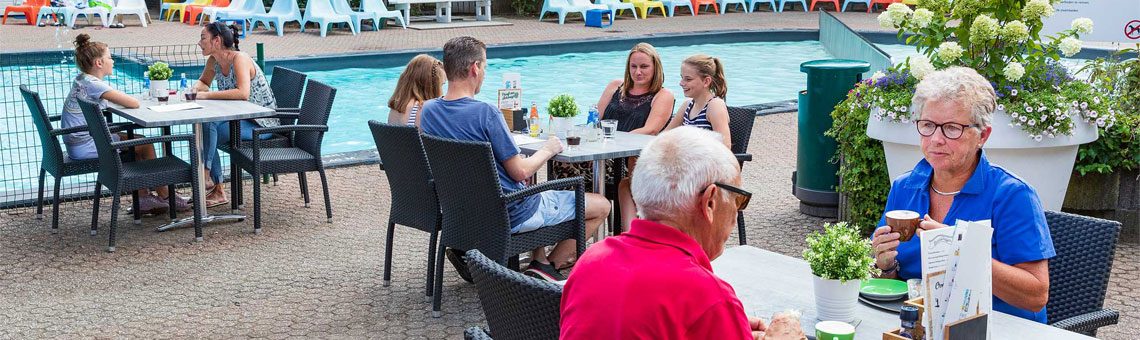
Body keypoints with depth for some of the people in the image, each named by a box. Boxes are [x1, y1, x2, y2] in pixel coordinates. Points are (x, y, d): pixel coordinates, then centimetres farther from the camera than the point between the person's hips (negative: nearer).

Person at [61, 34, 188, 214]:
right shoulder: (93, 84, -21)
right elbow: (134, 103, -24)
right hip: (85, 147, -10)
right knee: (145, 145, -3)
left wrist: (120, 98, -2)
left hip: (77, 143, 10)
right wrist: (123, 99, -2)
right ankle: (164, 196, 11)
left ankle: (143, 198, 16)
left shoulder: (81, 79, 9)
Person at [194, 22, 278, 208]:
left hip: (261, 123, -8)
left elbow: (243, 93, -38)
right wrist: (195, 89, -4)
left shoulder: (240, 59, -22)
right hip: (240, 118, 8)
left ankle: (206, 177, -11)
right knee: (201, 128, -11)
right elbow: (203, 82, 22)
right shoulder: (214, 61, 3)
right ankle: (218, 191, -7)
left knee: (210, 129, -25)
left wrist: (207, 95, -33)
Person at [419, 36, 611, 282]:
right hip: (511, 214, -8)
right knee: (601, 206, 7)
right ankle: (549, 266, 11)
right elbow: (520, 172, -21)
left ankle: (539, 259, 29)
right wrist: (547, 151, -2)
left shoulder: (428, 110, -3)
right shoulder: (486, 113, -25)